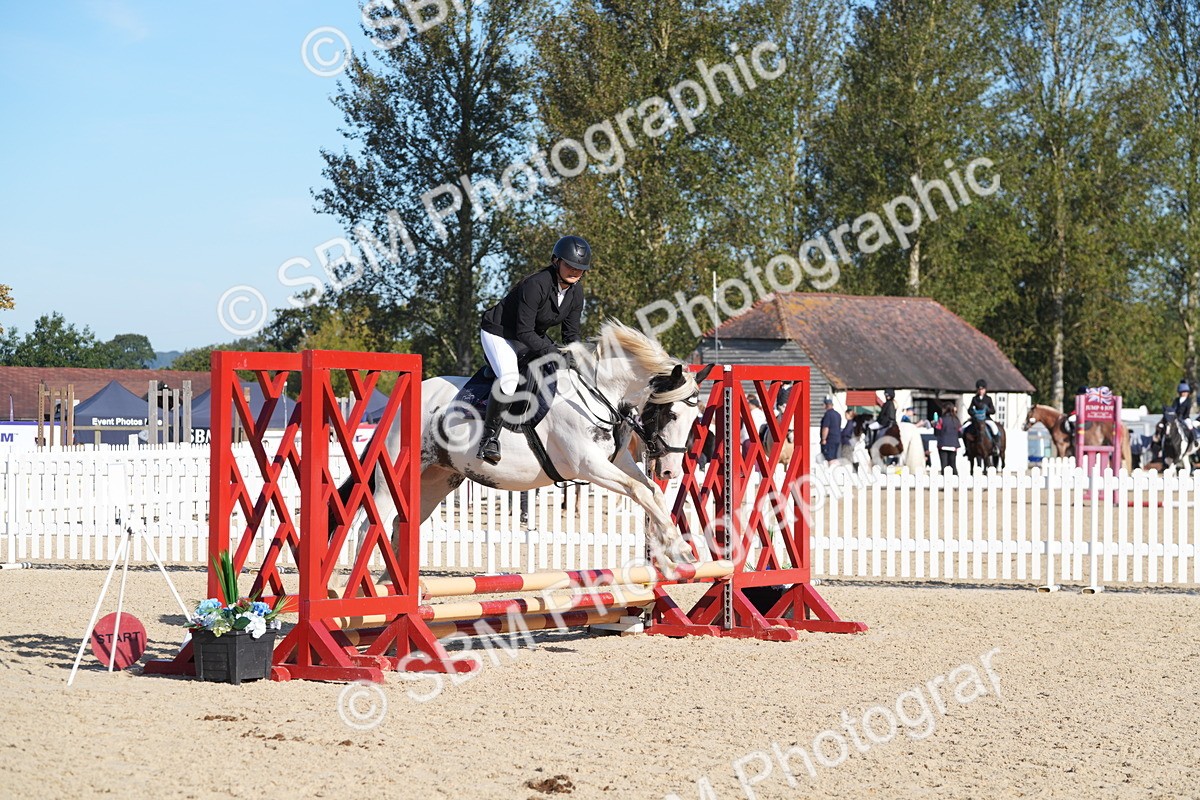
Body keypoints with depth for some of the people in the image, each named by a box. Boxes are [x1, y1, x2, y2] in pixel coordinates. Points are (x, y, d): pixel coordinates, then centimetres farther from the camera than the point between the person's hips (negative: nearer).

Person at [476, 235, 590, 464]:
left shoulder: (576, 292, -7)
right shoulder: (536, 285, -31)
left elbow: (571, 334, 0)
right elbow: (524, 332, -30)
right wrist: (553, 353, -36)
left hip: (533, 337, 9)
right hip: (499, 333, -9)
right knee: (509, 379, -32)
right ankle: (489, 437, -21)